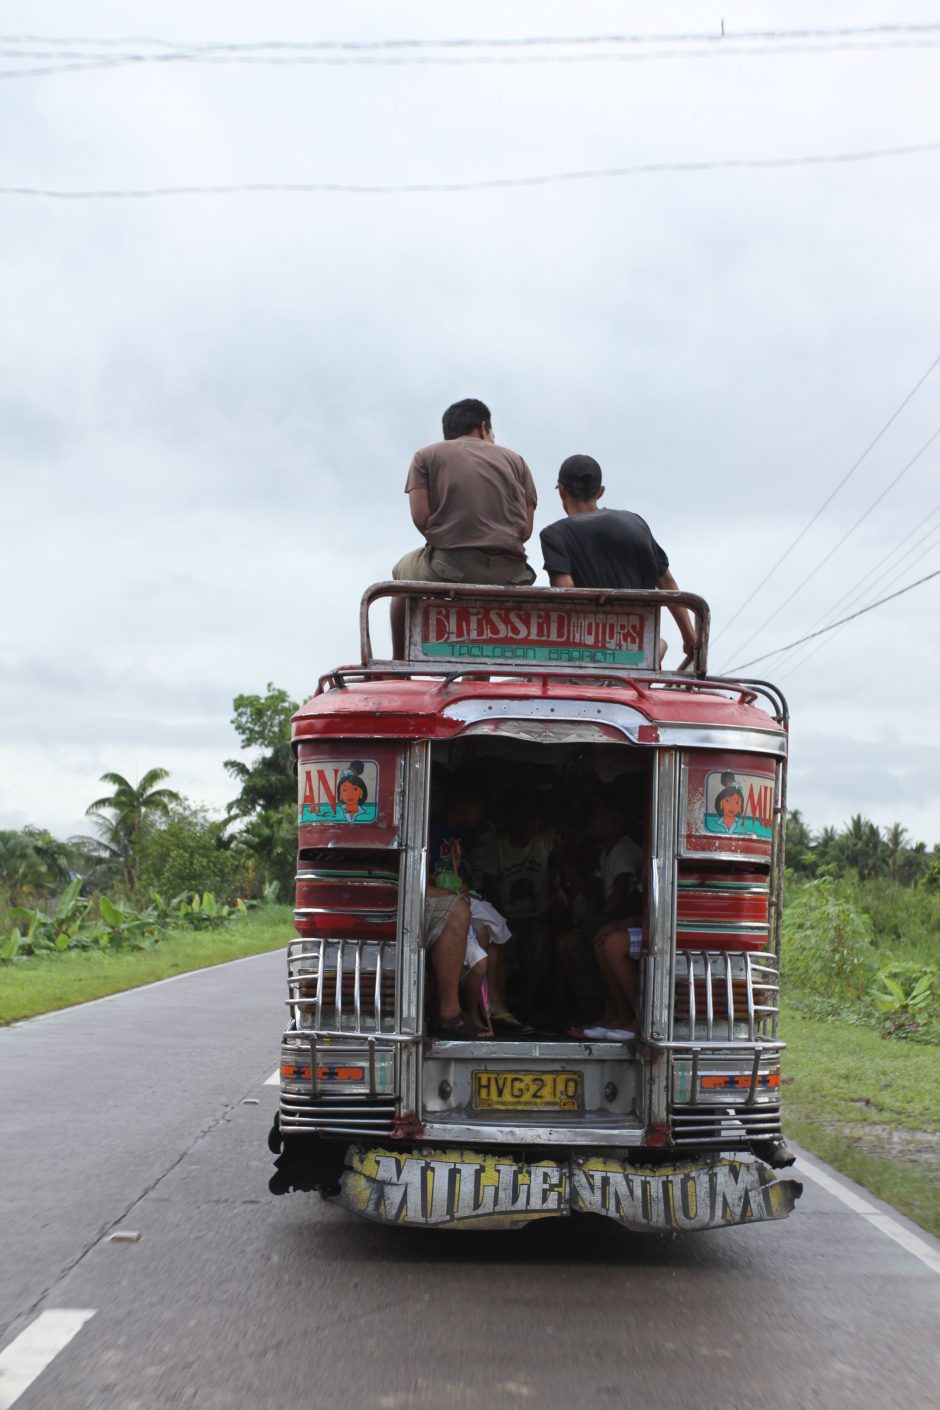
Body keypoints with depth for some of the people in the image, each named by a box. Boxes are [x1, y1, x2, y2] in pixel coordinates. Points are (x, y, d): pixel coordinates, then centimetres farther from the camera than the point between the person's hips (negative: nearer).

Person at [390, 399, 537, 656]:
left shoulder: (427, 456, 12)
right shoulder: (514, 459, 18)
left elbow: (420, 516, -1)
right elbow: (526, 529, 8)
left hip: (450, 569, -2)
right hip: (509, 576, 2)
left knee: (404, 570, 32)